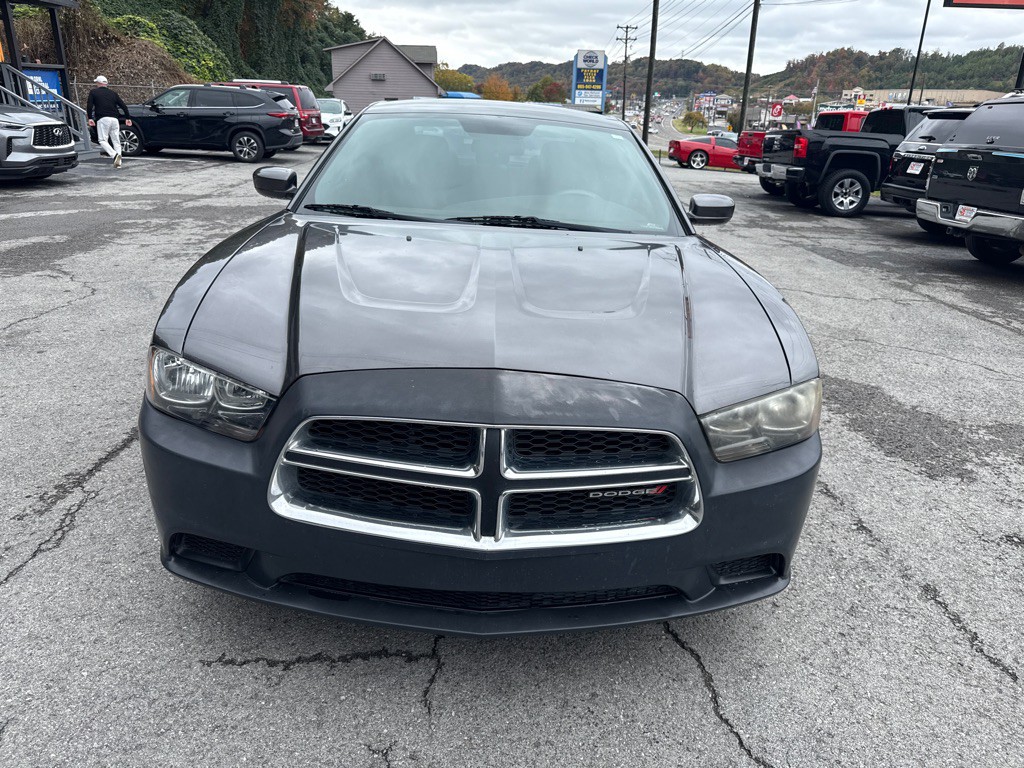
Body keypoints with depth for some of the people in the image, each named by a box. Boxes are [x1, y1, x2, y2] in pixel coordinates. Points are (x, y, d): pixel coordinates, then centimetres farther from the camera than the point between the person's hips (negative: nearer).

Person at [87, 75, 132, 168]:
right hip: (114, 119, 4)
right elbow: (123, 106, 13)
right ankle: (118, 162, -2)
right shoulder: (113, 93, 18)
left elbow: (89, 106, 0)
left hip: (102, 119, -4)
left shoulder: (93, 92, 10)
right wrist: (127, 118, 17)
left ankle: (115, 155, -27)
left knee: (103, 140, -3)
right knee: (116, 141, 6)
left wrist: (90, 118, 2)